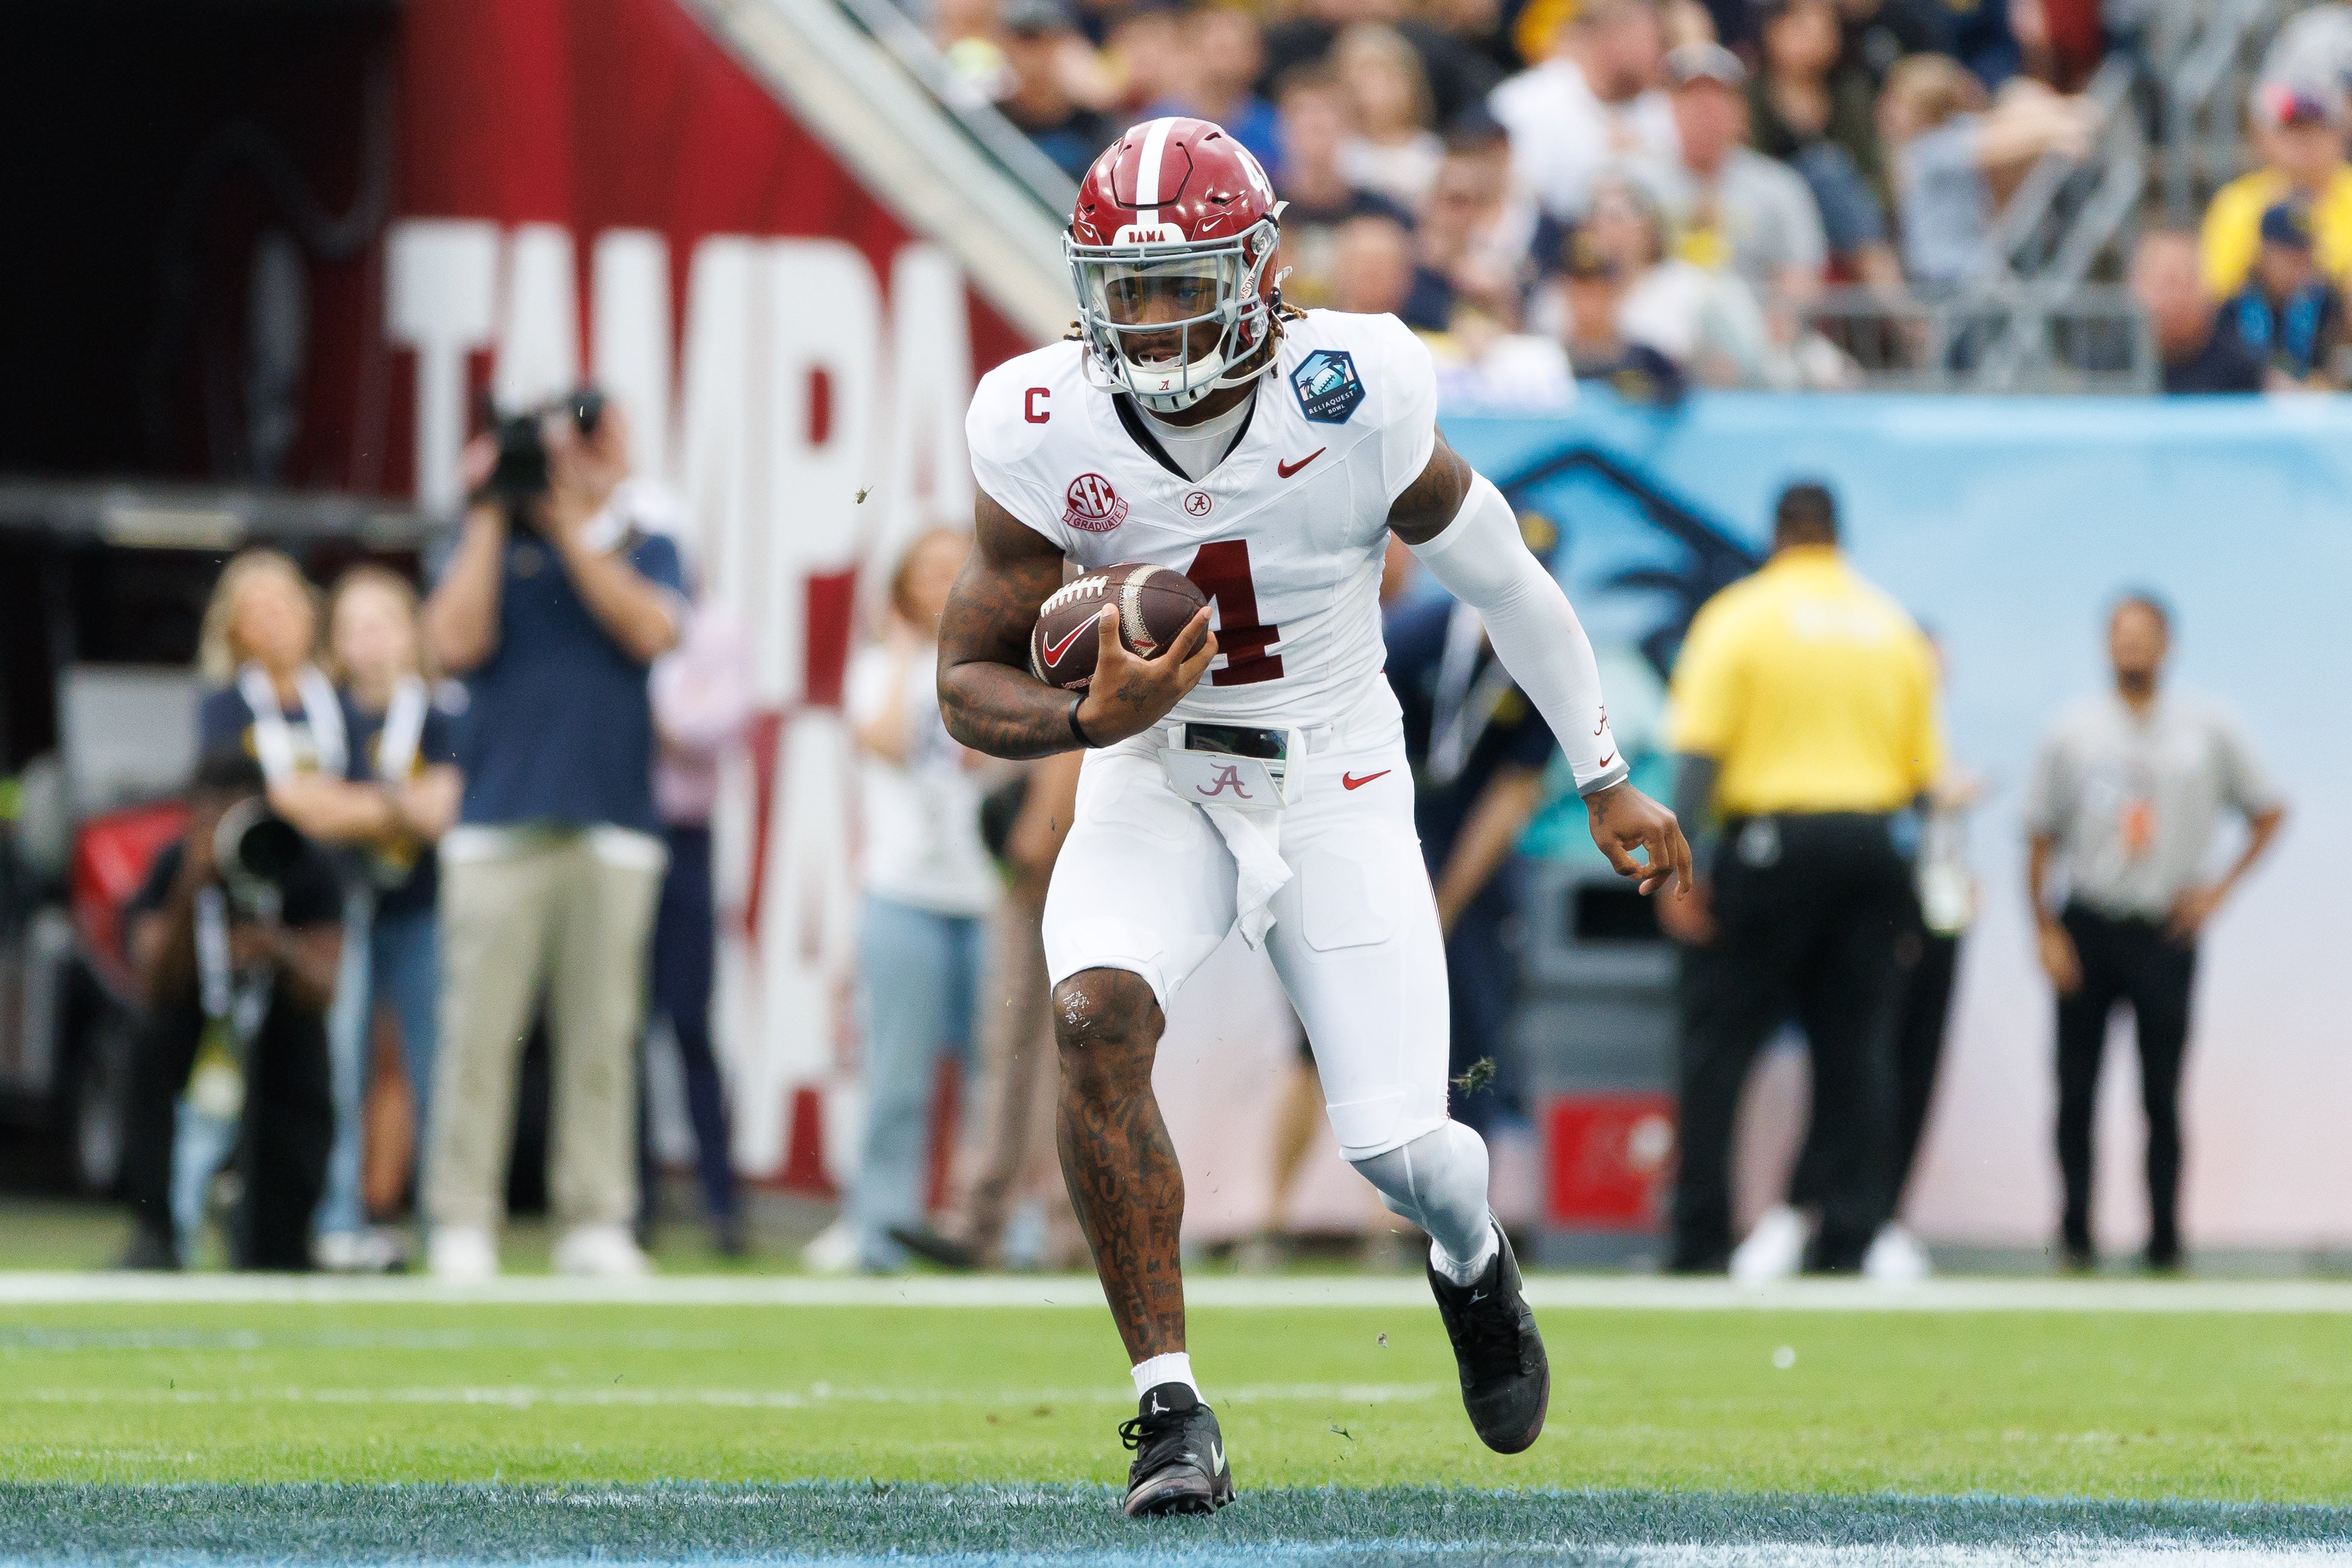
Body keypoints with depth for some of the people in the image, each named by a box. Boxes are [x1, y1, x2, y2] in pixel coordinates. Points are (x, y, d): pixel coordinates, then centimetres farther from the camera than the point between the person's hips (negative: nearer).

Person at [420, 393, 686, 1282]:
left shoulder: (645, 551, 13)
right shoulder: (490, 548, 11)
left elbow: (650, 630, -6)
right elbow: (456, 642, -5)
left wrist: (569, 525, -7)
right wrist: (490, 518, -5)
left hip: (614, 831, 1)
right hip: (501, 825, -1)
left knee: (602, 1035, 0)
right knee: (480, 1032, -6)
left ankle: (594, 1224, 3)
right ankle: (462, 1225, -3)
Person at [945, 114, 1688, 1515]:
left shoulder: (1355, 398, -21)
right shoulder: (1047, 431, -17)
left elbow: (1500, 576, -4)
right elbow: (969, 678, -9)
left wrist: (1608, 782, 6)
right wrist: (1091, 718, -32)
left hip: (1334, 783, -1)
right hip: (1154, 779, 1)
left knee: (1398, 1146, -6)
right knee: (1098, 1016, -28)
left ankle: (1474, 1261, 35)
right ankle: (1173, 1411, -19)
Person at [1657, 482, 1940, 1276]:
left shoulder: (1738, 617, -2)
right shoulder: (1893, 628, 10)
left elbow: (1699, 749, -10)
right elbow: (1924, 768, 8)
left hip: (1767, 843, -4)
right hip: (1869, 843, 4)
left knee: (1717, 1043, 1)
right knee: (1856, 1048, 7)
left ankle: (1701, 1241, -3)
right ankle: (1850, 1234, 3)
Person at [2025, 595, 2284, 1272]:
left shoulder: (2208, 729, 5)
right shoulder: (2074, 731, 4)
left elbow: (2268, 811, 14)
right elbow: (2041, 839, 6)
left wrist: (2220, 888, 3)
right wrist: (2048, 933, -2)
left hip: (2166, 930, 0)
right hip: (2087, 928, 0)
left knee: (2162, 1095, -2)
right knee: (2077, 1090, -1)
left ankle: (2164, 1239, 2)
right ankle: (2076, 1234, 5)